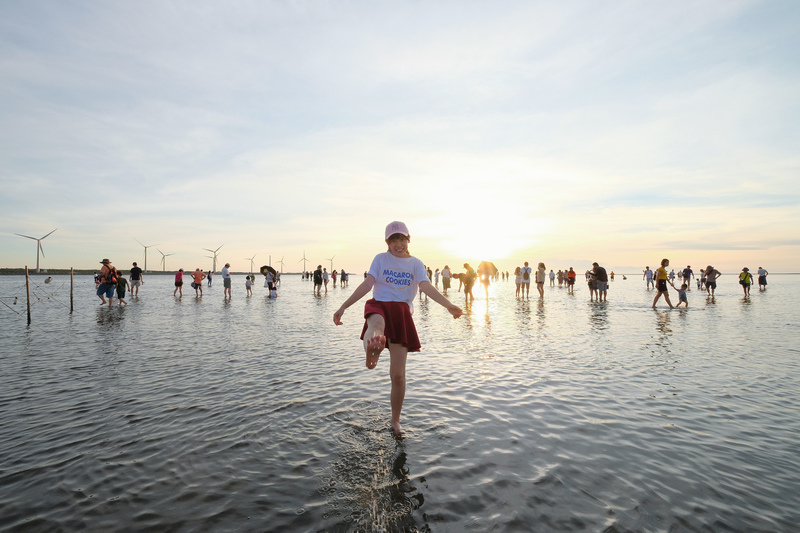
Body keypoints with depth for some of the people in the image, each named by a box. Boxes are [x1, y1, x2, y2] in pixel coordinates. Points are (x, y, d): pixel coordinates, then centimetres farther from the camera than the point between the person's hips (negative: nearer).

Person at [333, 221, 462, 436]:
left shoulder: (415, 263, 12)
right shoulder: (380, 259, 12)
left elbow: (426, 287, -5)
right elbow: (367, 285, 3)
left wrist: (449, 305, -22)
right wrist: (343, 307, -6)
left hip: (402, 312, 0)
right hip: (379, 305, 0)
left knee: (398, 374, -1)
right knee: (377, 324, -42)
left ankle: (395, 421, 16)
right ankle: (371, 351, -77)